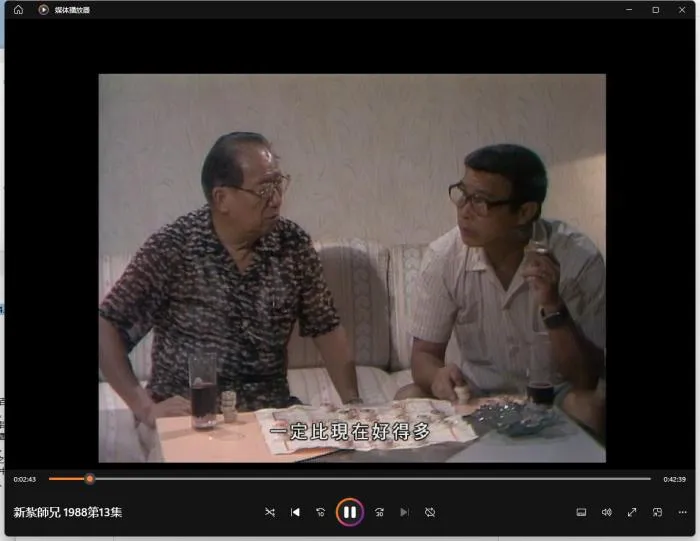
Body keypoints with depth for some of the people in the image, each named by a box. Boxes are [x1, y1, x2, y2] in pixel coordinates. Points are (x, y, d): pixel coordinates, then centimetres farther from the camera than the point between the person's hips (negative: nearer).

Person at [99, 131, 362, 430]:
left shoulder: (294, 244, -1)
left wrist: (353, 405, -4)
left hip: (271, 408, 3)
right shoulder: (170, 248, -11)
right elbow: (107, 327, -8)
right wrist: (144, 406, -18)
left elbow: (327, 330, 7)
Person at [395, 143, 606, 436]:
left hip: (554, 397, -2)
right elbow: (424, 353, -6)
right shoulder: (443, 256, -14)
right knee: (408, 401, -25)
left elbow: (587, 379, -18)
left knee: (590, 410, -33)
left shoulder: (577, 257, -20)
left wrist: (552, 307, -35)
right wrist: (437, 375, -31)